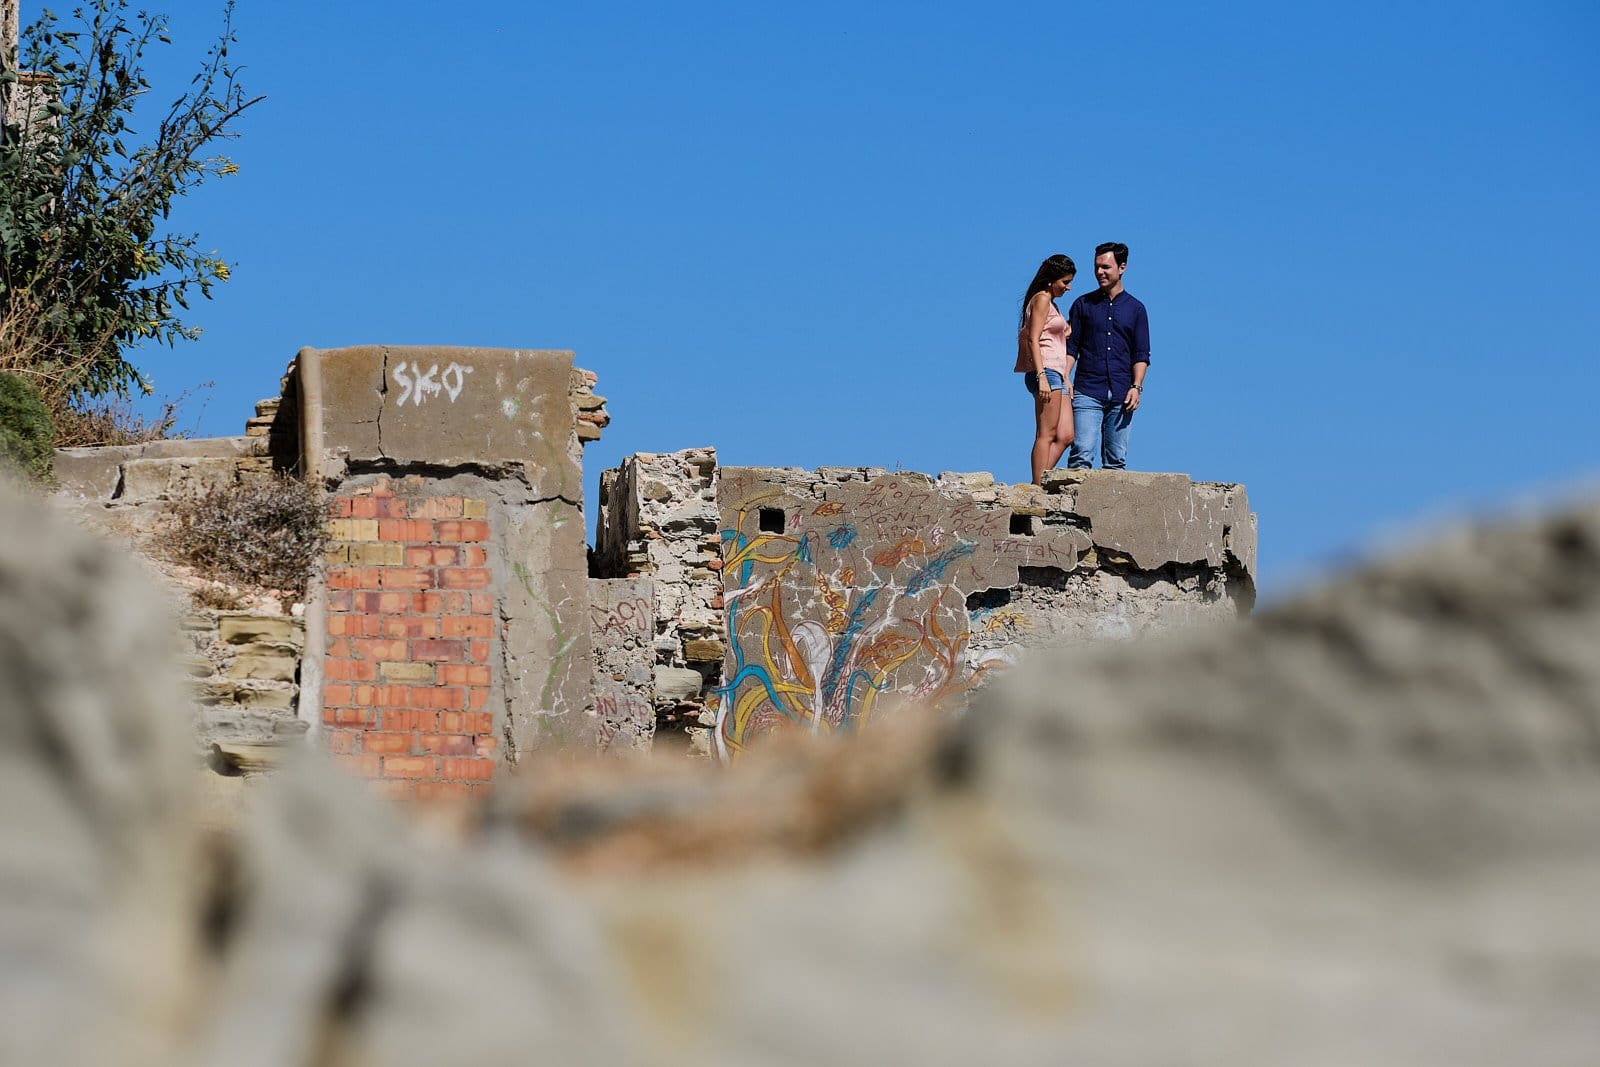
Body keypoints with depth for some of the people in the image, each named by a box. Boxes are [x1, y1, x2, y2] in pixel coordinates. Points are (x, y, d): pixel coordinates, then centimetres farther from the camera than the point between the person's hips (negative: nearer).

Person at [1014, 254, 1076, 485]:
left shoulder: (1050, 303, 25)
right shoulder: (1041, 299, -4)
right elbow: (1033, 340, -14)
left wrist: (1065, 380, 19)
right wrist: (1042, 377, -22)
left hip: (1056, 374, 10)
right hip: (1046, 371, -10)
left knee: (1065, 436, 0)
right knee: (1046, 435, -13)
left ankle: (1039, 485, -5)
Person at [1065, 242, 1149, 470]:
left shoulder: (1135, 308, 12)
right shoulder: (1083, 304, 11)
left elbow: (1141, 354, 10)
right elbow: (1071, 347, 10)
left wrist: (1136, 387, -4)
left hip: (1121, 395, 1)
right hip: (1087, 391, -1)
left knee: (1116, 460, 1)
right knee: (1082, 453, -13)